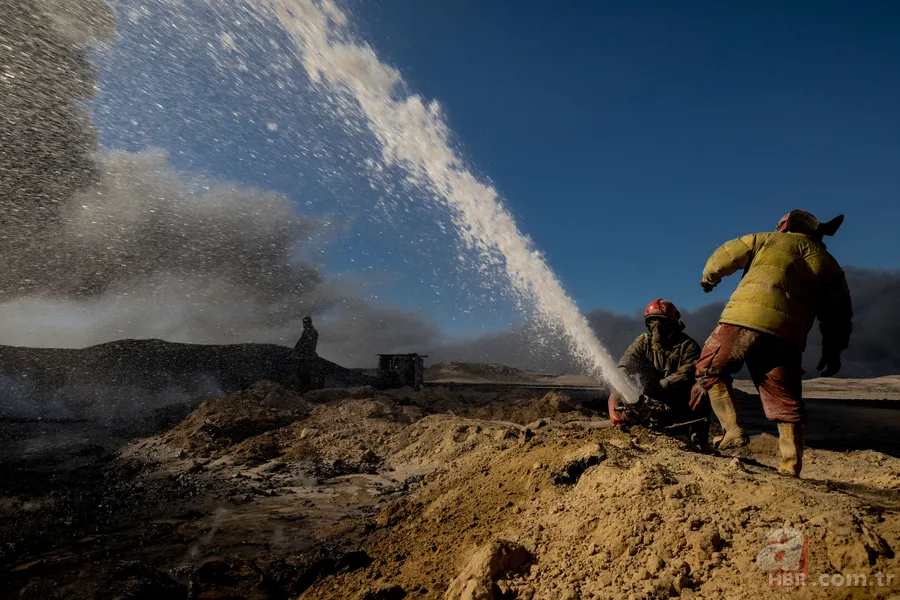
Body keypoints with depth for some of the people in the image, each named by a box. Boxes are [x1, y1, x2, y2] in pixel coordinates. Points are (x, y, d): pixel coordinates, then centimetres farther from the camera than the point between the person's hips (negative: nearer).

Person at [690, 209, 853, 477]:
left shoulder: (765, 240, 16)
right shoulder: (829, 264, 23)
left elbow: (723, 256, 15)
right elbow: (839, 315, 21)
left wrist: (708, 278, 34)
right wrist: (833, 352, 29)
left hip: (745, 318, -3)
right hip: (788, 336, 4)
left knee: (710, 368, 14)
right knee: (786, 404, 11)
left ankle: (732, 430, 1)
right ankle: (791, 470, 14)